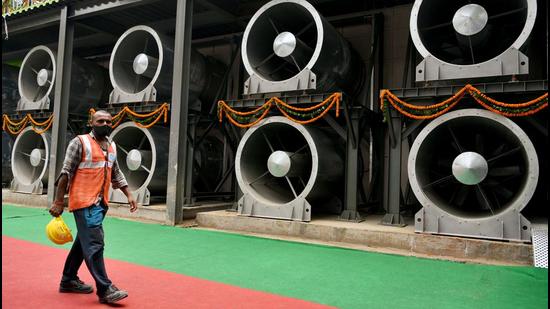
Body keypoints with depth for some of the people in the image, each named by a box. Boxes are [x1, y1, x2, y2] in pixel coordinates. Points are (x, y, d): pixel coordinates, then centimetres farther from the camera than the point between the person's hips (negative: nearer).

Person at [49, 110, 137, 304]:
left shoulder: (112, 146, 14)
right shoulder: (80, 142, -6)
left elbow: (116, 174, 21)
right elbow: (66, 173, -8)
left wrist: (129, 195, 15)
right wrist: (58, 202, -11)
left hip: (101, 202, 8)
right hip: (84, 201, -7)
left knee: (83, 242, 16)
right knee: (94, 244, -10)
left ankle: (68, 280, 30)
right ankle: (105, 289, -7)